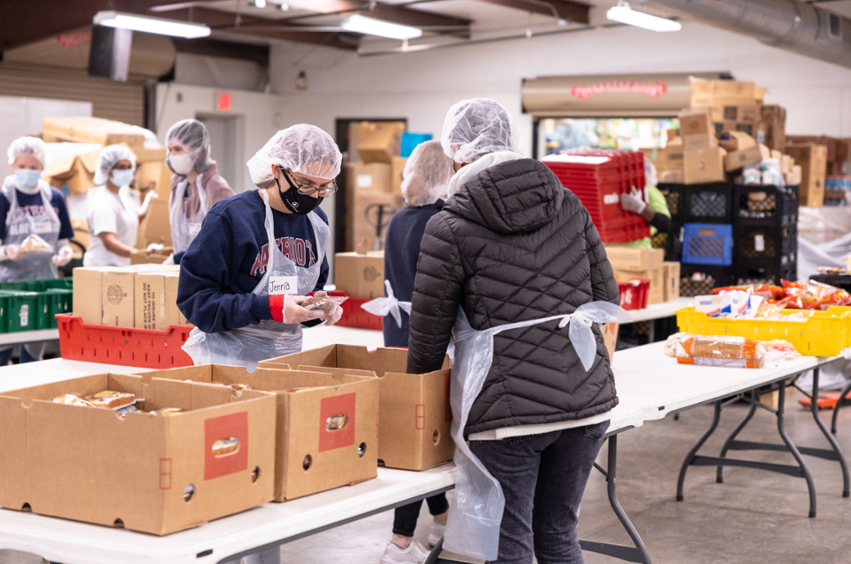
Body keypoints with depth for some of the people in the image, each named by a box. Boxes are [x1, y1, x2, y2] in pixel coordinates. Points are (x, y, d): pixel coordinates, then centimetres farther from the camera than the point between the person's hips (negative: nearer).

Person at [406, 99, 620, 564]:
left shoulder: (449, 228, -4)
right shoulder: (569, 205, 9)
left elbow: (428, 336, 0)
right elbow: (607, 296, 12)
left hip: (510, 410, -5)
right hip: (588, 402, 5)